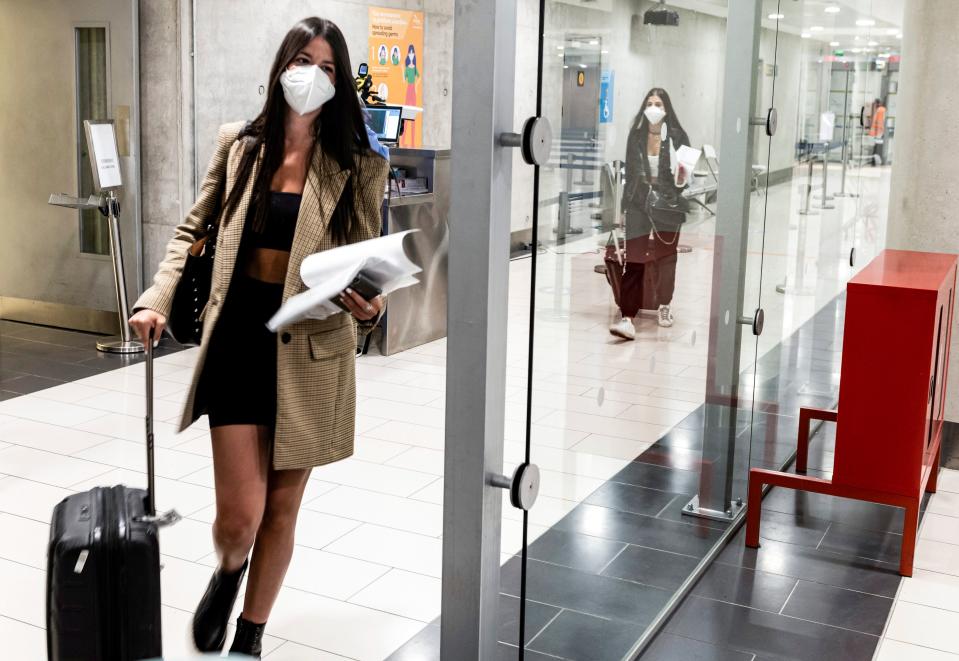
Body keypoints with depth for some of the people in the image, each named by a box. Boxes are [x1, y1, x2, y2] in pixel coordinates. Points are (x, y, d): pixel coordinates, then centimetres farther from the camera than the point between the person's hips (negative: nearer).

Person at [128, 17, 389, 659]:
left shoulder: (358, 166, -1)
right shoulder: (238, 144, 4)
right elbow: (194, 227, 14)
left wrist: (370, 306, -20)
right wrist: (159, 297, 1)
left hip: (310, 347, 0)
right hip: (238, 337, 0)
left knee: (282, 507, 11)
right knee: (240, 513, -4)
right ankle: (227, 573, 35)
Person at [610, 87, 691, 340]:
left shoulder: (677, 136, -4)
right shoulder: (636, 135, 2)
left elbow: (686, 171, 2)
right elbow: (630, 172, 8)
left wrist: (682, 178, -21)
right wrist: (624, 206, 9)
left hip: (668, 204, -1)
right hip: (639, 203, 1)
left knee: (665, 258, 12)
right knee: (633, 261, -6)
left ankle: (664, 306, 34)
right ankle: (627, 318, -10)